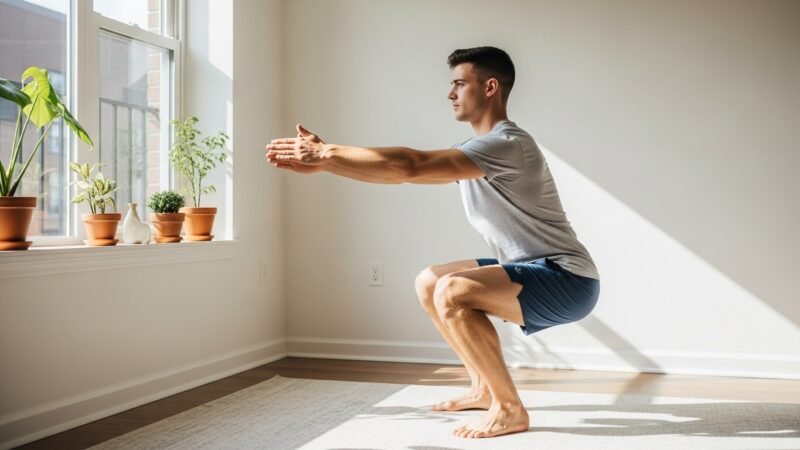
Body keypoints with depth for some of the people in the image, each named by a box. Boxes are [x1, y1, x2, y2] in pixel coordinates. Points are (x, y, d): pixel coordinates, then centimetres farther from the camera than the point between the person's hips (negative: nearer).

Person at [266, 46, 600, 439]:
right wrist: (321, 161, 1)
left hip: (567, 280, -10)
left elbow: (410, 166, -29)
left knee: (451, 293, -29)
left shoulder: (507, 144, -21)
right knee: (428, 284, 13)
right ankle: (484, 389, 18)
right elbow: (403, 170, 7)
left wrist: (327, 152, -23)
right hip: (533, 272, 10)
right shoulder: (477, 150, 11)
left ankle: (509, 408, -13)